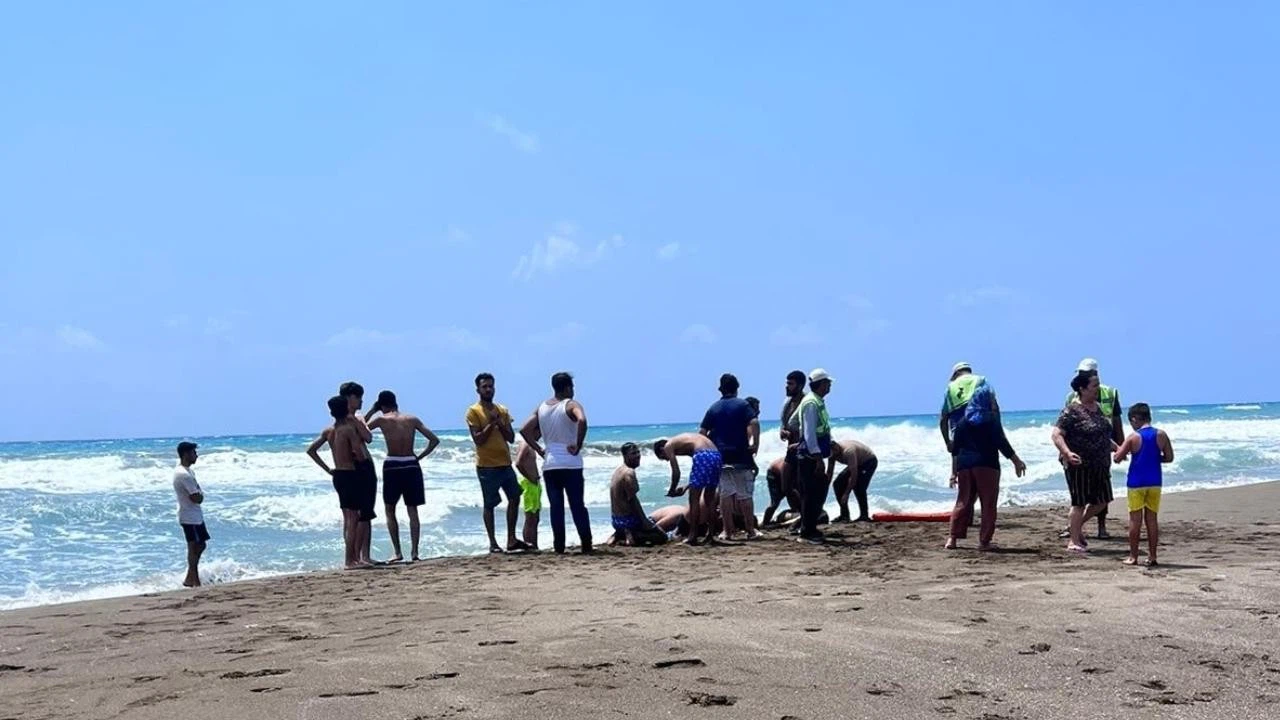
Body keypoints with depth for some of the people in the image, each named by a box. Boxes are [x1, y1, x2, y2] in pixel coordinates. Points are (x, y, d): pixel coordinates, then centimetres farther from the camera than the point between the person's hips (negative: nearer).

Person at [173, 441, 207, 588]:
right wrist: (201, 494, -5)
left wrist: (198, 494, -5)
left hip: (195, 515, 10)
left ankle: (189, 578, 20)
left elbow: (197, 493, 15)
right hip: (190, 517, -10)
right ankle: (195, 581, 3)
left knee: (200, 545, 15)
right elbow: (197, 498, -24)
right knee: (194, 547, -4)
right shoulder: (184, 475, -23)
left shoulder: (186, 471, 11)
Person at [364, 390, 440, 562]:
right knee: (412, 511, 9)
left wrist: (371, 411, 13)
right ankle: (414, 552, 1)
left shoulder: (382, 419, -2)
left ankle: (398, 552, 3)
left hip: (392, 466, -2)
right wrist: (420, 457, 10)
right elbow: (434, 440, 4)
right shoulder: (412, 419, 7)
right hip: (411, 465, 2)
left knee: (390, 510, 11)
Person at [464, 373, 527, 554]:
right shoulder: (473, 412, -5)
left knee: (514, 497, 5)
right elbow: (478, 439, -14)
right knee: (489, 504, -1)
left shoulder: (502, 411, 11)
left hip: (505, 463, 6)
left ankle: (511, 539, 12)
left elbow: (511, 438, 6)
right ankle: (493, 543, 5)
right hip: (487, 466, -6)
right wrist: (491, 423, -16)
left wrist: (500, 423, -7)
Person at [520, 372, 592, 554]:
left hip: (549, 464, 4)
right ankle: (586, 544, 0)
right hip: (571, 463, -4)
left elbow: (525, 430, 8)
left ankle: (559, 546, 3)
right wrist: (578, 445, -18)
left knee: (555, 506, 6)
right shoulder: (571, 405, -6)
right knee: (578, 505, 1)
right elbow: (582, 421, -27)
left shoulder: (541, 408, 11)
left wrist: (539, 450, 10)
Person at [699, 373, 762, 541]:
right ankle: (750, 530, 5)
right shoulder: (742, 405, -2)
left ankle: (728, 531, 6)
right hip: (741, 457, -3)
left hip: (720, 457, 3)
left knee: (725, 494, 6)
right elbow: (754, 423, -16)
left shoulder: (713, 408, 8)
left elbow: (702, 432, 6)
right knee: (745, 494, 2)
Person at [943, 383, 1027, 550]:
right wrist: (1017, 461, -1)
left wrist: (955, 472, 16)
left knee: (963, 502, 10)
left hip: (965, 465, 5)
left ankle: (953, 538, 2)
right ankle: (984, 541, -1)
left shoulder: (963, 421, 13)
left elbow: (955, 449, 12)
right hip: (986, 465, -5)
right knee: (988, 503, 1)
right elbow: (1001, 442, -8)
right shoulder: (990, 419, -3)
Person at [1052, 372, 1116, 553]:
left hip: (1100, 465, 8)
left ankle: (1075, 526, 31)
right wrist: (1067, 453, -32)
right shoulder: (1072, 411, -14)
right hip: (1080, 465, -8)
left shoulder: (1098, 407, 11)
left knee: (1102, 500, 12)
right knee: (1079, 502, -1)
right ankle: (1073, 541, 10)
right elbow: (1057, 434, -19)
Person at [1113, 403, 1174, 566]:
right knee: (1152, 519, 9)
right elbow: (1169, 457, 4)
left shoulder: (1133, 438, -9)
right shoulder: (1161, 435, -1)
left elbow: (1117, 458, -9)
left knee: (1135, 519, 2)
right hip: (1155, 482, 3)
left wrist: (1120, 450, 12)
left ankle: (1133, 557, 5)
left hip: (1136, 483, -3)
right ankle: (1152, 556, 11)